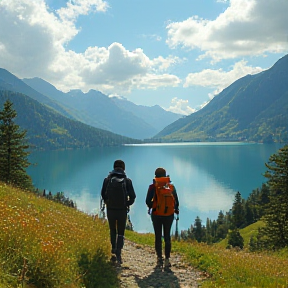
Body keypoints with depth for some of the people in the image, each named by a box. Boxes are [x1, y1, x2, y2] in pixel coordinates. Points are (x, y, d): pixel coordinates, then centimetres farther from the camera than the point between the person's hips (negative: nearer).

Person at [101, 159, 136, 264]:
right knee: (121, 233, 9)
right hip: (122, 210, -1)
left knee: (113, 230, 24)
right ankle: (118, 252, -8)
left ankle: (114, 248, 38)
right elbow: (132, 196, -6)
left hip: (110, 209, 1)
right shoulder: (127, 180, -5)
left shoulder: (107, 179, -3)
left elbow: (103, 195, 2)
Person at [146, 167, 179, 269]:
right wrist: (175, 209, 21)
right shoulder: (171, 186, 0)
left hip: (156, 215, -1)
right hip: (169, 215, 2)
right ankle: (167, 260, 5)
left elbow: (148, 201, -7)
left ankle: (159, 258, 5)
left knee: (158, 237, 8)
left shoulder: (153, 187, -6)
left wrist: (151, 207, 13)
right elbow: (176, 201, 3)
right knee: (167, 237, 9)